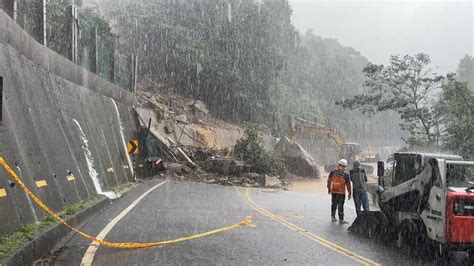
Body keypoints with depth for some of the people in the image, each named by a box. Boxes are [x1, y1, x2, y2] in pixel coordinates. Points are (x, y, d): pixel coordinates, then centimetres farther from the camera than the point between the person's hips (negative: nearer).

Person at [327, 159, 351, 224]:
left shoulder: (332, 172, -2)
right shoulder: (346, 175, -10)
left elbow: (329, 181, 8)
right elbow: (348, 185, -6)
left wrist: (329, 188, 21)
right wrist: (349, 193, 3)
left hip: (333, 191, 3)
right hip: (341, 192, -3)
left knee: (334, 204, 16)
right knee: (340, 205, 1)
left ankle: (333, 217, 25)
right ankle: (341, 220, 4)